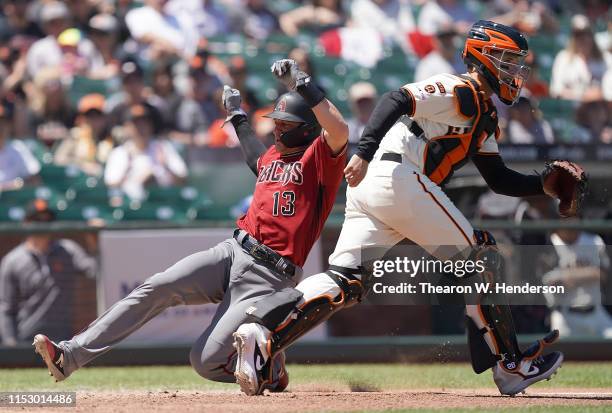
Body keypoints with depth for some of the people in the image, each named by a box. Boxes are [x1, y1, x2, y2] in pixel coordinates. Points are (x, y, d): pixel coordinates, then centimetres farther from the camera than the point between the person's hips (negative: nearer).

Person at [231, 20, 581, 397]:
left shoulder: (485, 118, 28)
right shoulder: (458, 91, -3)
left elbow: (500, 179, 27)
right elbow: (395, 101, -16)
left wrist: (544, 185, 13)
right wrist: (365, 154, -26)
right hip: (399, 178, -10)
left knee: (346, 282, -4)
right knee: (479, 260, 0)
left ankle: (261, 332, -20)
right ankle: (510, 365, 3)